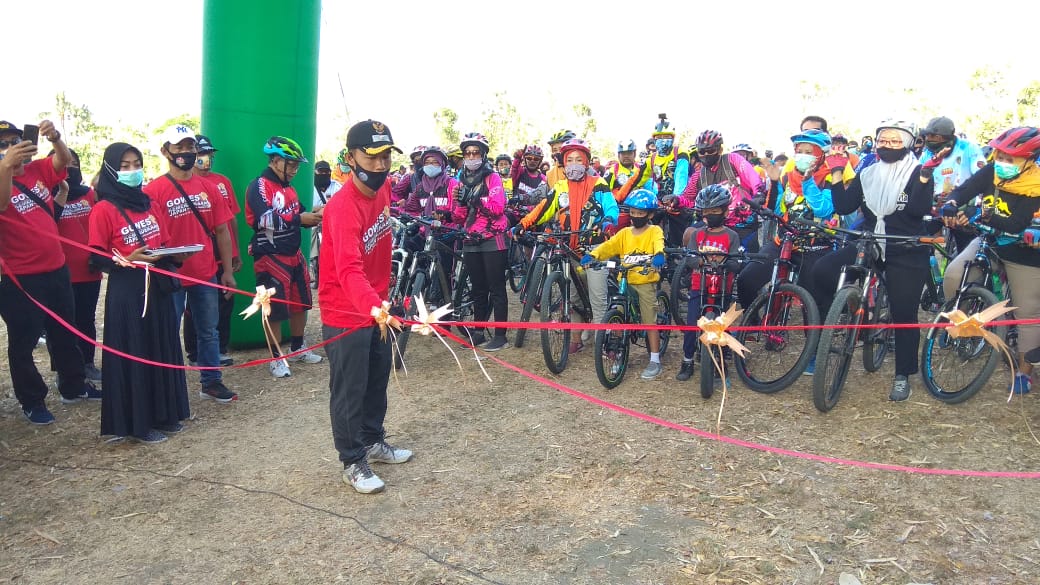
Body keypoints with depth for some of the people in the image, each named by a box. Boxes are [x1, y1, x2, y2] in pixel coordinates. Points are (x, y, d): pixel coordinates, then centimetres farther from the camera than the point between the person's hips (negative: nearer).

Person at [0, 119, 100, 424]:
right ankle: (32, 401, 19)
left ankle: (74, 387, 33)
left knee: (65, 333, 18)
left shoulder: (38, 170, 3)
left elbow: (64, 159, -9)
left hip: (57, 269, 6)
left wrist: (55, 138, -32)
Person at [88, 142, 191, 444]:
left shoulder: (150, 205, 9)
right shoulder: (104, 210, -8)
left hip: (157, 287, 6)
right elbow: (97, 258, -8)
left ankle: (163, 414, 24)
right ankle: (137, 423, 12)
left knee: (162, 349, 11)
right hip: (126, 292, -6)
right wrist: (127, 260, -22)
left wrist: (168, 256, -3)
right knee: (133, 354, 1)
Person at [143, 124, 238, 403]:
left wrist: (227, 271, 5)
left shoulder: (208, 187, 4)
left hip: (206, 275, 4)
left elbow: (221, 230, 7)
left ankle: (212, 382, 29)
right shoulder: (153, 190, -9)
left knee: (209, 331, 15)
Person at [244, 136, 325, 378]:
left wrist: (312, 216, -3)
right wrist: (300, 219, -25)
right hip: (270, 256, -8)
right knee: (275, 309, -2)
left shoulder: (288, 188, 15)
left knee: (301, 302, 15)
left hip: (294, 255, 8)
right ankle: (276, 358, 11)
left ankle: (297, 348, 31)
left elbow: (296, 215, 18)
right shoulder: (259, 186, -12)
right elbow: (267, 220, -26)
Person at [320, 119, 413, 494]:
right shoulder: (343, 207, -27)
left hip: (377, 308, 8)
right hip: (346, 315, -8)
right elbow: (349, 270, -40)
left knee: (378, 381, 21)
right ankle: (352, 462, 22)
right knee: (349, 392, 6)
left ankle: (373, 441, 40)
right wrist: (374, 307, -56)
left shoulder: (383, 189, -1)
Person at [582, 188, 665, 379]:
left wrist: (659, 255, -47)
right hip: (625, 282, 4)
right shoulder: (624, 233, 8)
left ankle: (655, 361, 9)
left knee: (650, 322, 1)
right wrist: (592, 255, -23)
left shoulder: (654, 231, -3)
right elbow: (608, 246, -4)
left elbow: (659, 244, -24)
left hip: (646, 282, -4)